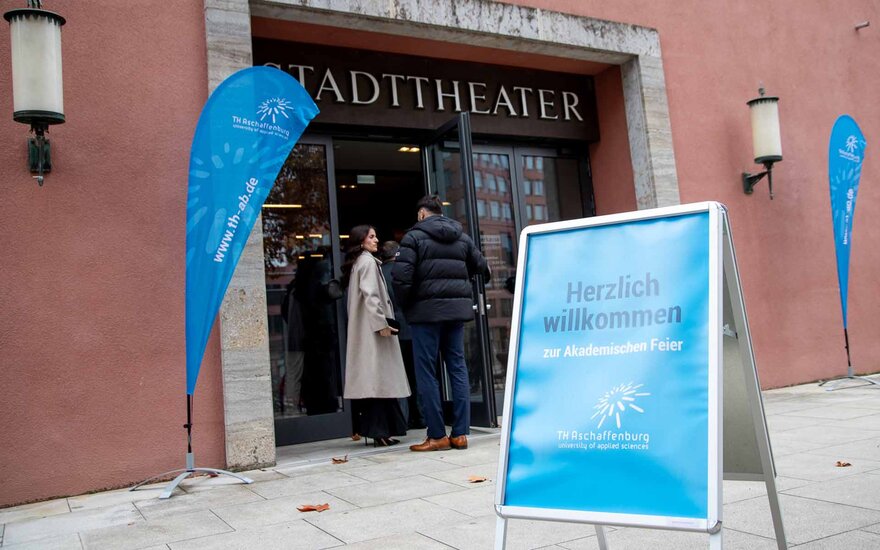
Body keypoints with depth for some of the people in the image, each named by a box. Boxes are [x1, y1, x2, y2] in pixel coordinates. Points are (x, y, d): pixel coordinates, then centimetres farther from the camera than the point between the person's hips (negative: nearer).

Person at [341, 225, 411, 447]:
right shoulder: (368, 261, -8)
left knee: (372, 380, 8)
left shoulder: (356, 263, 19)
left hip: (363, 330, 9)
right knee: (379, 378, -9)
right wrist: (382, 323, -21)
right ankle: (381, 431, -9)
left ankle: (372, 428, 11)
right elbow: (370, 295, -18)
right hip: (373, 329, -9)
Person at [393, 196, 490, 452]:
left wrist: (406, 305, 2)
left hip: (427, 310, -5)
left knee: (426, 372, 1)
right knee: (458, 366, 9)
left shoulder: (414, 236, -3)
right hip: (457, 308, 5)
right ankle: (460, 433, 9)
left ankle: (437, 436, 2)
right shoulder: (462, 237, 14)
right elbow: (481, 267, 16)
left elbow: (401, 276, -12)